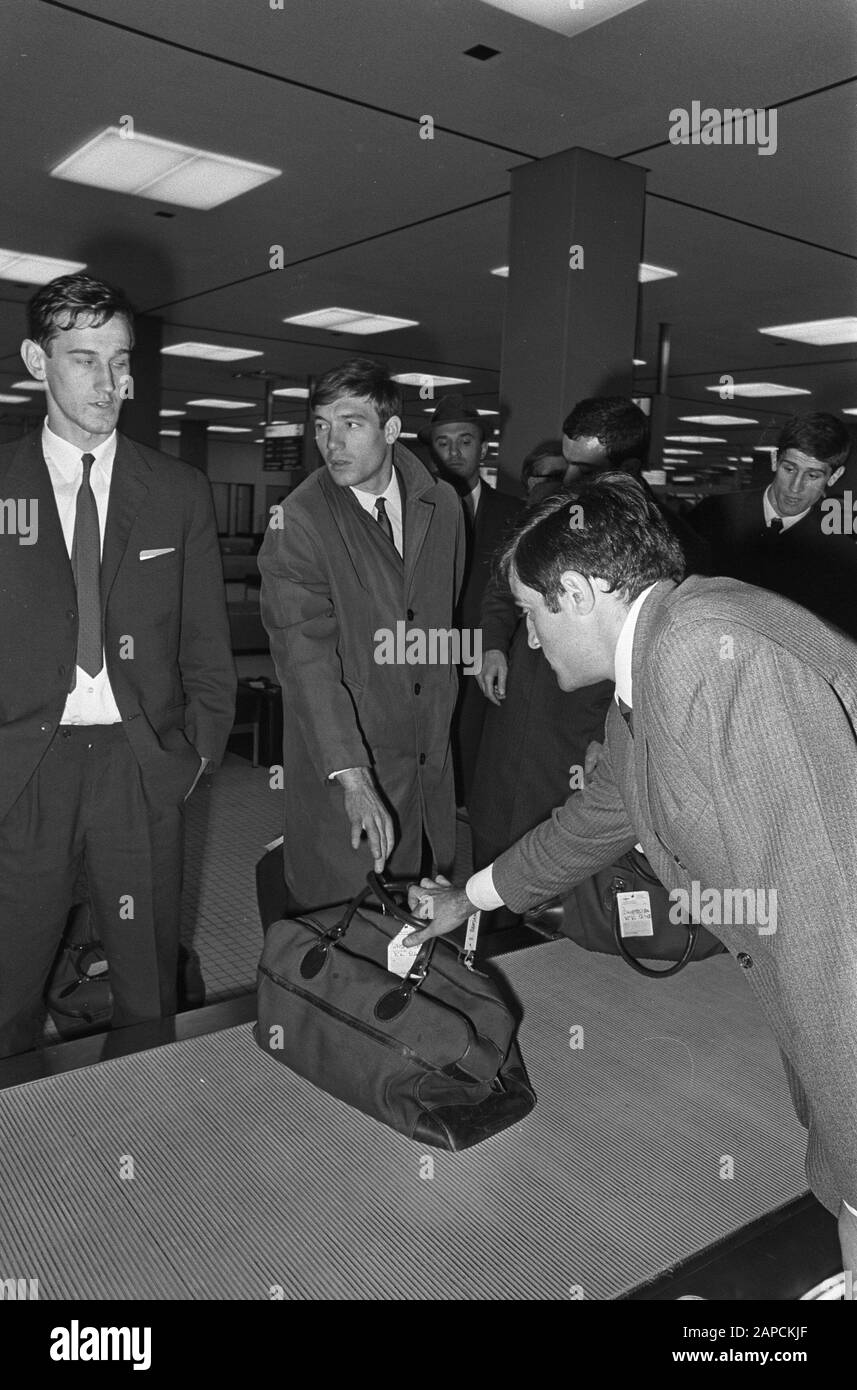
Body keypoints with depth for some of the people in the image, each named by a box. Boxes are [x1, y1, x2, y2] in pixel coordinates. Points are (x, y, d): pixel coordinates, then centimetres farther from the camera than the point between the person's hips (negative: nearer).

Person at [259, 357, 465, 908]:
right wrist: (352, 777, -28)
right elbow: (306, 658, -20)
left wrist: (438, 720, 12)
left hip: (430, 758, 5)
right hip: (340, 764, -4)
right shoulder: (297, 523, -12)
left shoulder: (442, 504, 4)